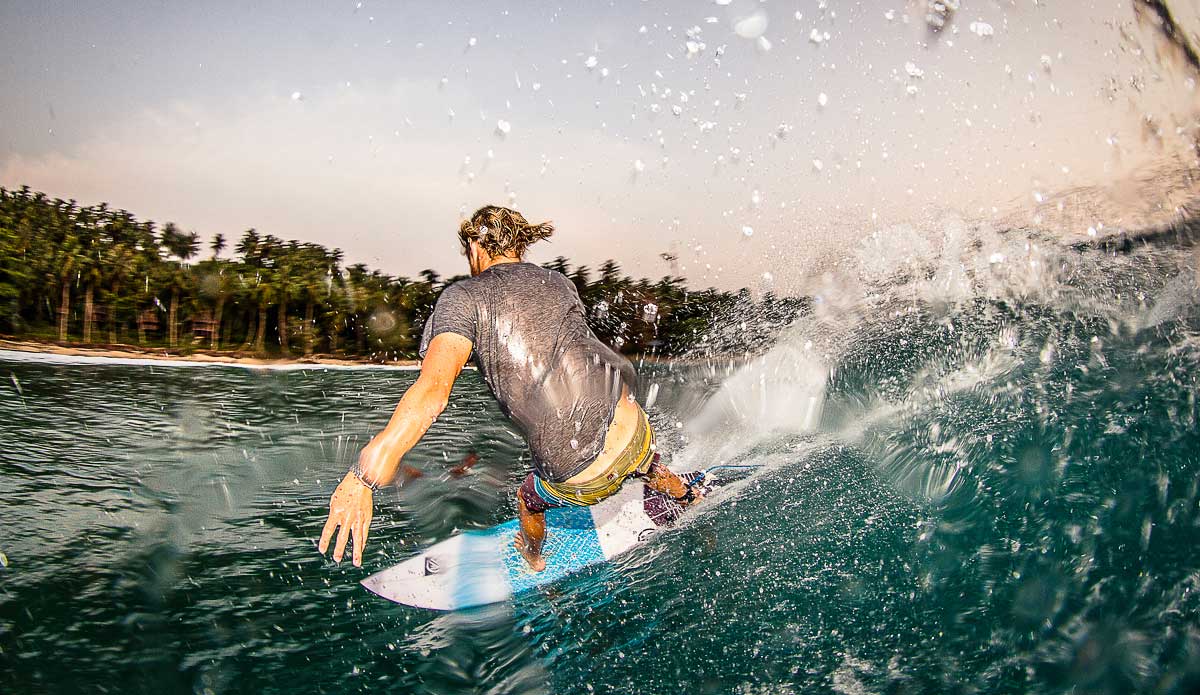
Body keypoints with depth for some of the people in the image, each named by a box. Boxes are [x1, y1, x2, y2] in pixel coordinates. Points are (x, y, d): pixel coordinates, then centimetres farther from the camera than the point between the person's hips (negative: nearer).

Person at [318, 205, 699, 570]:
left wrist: (364, 474, -28)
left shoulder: (465, 296, -5)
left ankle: (534, 558, 63)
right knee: (646, 469, 39)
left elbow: (432, 389, -23)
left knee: (529, 499, 34)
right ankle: (686, 495, 68)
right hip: (635, 435, 3)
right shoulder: (560, 282, 10)